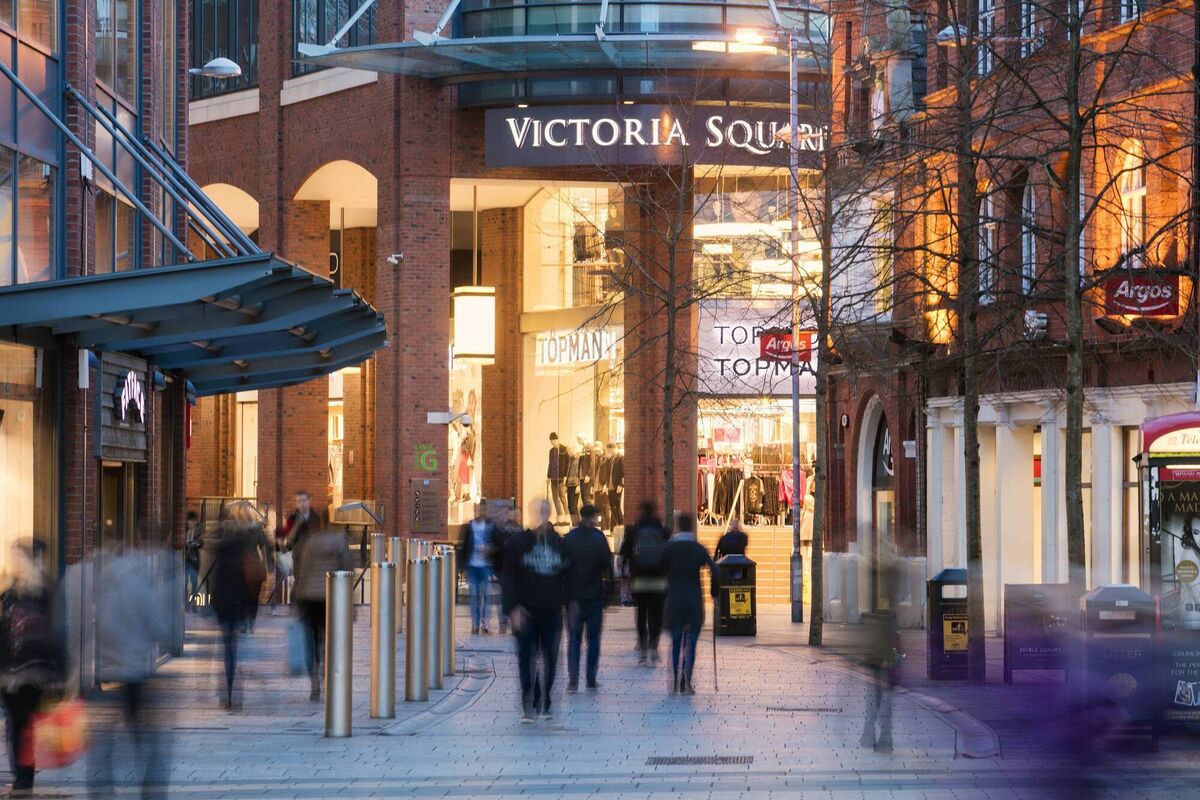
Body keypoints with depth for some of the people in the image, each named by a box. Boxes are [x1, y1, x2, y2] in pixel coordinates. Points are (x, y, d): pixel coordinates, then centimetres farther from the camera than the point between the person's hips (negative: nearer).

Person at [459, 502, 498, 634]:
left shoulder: (491, 526, 2)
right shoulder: (468, 527, 3)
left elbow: (497, 545, 5)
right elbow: (461, 547, 3)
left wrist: (490, 550, -16)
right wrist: (463, 565, -2)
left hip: (486, 565, -1)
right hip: (472, 565, 1)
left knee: (485, 595, -1)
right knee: (474, 596, 4)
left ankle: (484, 624, 5)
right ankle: (475, 624, 8)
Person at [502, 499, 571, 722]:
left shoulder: (558, 543, 8)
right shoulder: (517, 542, -2)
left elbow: (566, 576, 13)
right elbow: (509, 578, -4)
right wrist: (513, 608, -12)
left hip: (551, 612, 3)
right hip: (526, 612, -3)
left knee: (550, 658, 1)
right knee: (527, 658, -1)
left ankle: (544, 702, 13)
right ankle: (527, 704, 7)